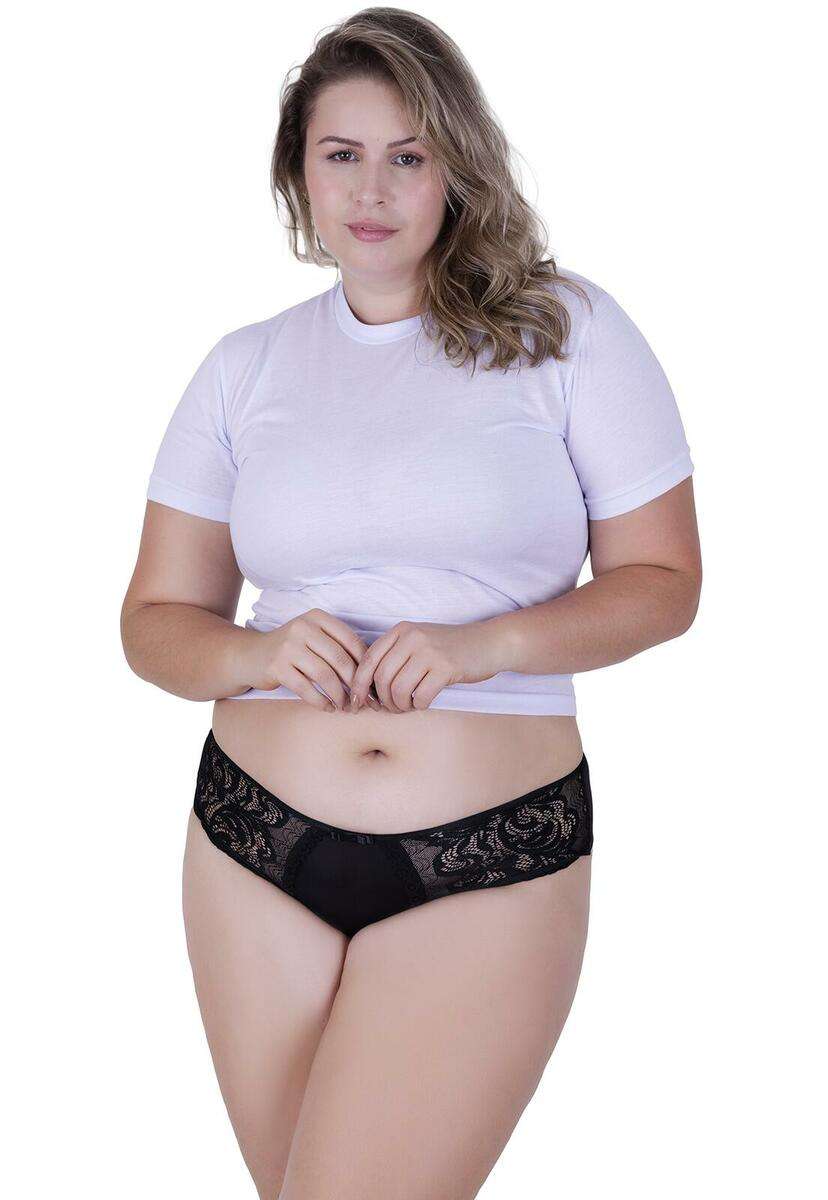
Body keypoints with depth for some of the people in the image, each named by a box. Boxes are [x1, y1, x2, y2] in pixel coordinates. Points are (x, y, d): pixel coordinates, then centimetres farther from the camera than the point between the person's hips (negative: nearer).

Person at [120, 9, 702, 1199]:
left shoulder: (568, 330, 0)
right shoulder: (244, 367, 8)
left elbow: (662, 581, 0)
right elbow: (157, 619, 10)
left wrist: (488, 643, -16)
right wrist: (256, 655, -12)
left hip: (491, 864, -3)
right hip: (256, 841, 4)